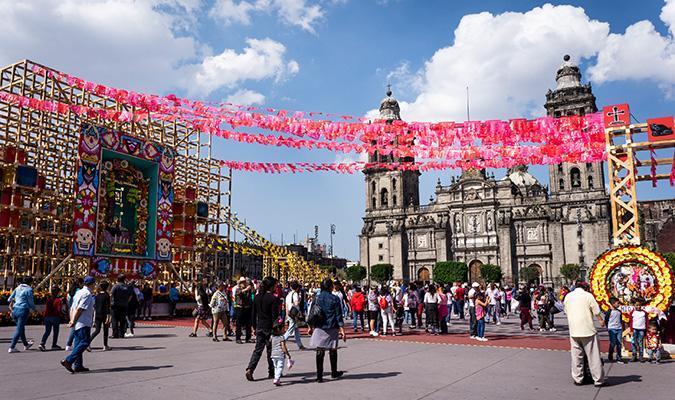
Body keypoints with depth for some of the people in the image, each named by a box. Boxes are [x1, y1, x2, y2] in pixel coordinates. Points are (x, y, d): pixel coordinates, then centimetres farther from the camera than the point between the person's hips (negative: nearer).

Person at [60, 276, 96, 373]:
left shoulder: (79, 292, 17)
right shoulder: (87, 294, -14)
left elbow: (72, 308, 17)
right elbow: (79, 309, -19)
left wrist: (72, 320, 13)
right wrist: (73, 321, -13)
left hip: (77, 324, 10)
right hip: (84, 323, -10)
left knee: (78, 343, 11)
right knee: (85, 342, -9)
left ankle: (78, 365, 14)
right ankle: (68, 361, -14)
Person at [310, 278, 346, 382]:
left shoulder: (317, 298, 2)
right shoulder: (335, 298, -7)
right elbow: (338, 315, -7)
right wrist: (342, 330, -4)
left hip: (319, 328, 2)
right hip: (332, 328, -2)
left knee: (320, 351, 4)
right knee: (333, 351, 13)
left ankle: (319, 375, 2)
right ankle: (334, 373, 28)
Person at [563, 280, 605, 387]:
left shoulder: (568, 296, 6)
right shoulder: (588, 295, -5)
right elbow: (597, 312, -3)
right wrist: (601, 320, 15)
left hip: (573, 331, 3)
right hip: (588, 330, -3)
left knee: (576, 355, 10)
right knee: (593, 356, 4)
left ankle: (577, 379, 15)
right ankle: (598, 380, 8)